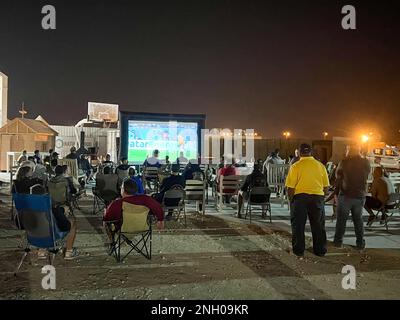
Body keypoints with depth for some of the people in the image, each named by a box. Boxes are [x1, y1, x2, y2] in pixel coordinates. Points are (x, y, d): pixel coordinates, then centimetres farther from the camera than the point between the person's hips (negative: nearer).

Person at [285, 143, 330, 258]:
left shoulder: (295, 166, -6)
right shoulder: (320, 165, 4)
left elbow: (290, 188, -7)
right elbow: (326, 187, 7)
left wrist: (291, 200, 8)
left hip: (300, 197, -3)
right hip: (317, 197, 3)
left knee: (298, 225, 8)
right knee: (318, 225, 14)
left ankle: (299, 250, 13)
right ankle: (320, 250, 22)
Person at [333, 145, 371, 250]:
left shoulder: (344, 162, -11)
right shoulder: (366, 163, -2)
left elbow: (338, 175, 2)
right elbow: (367, 175, 13)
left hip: (346, 195, -3)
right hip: (360, 195, 3)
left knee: (341, 219, 7)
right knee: (358, 219, 15)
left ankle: (338, 241, 9)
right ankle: (360, 243, 16)